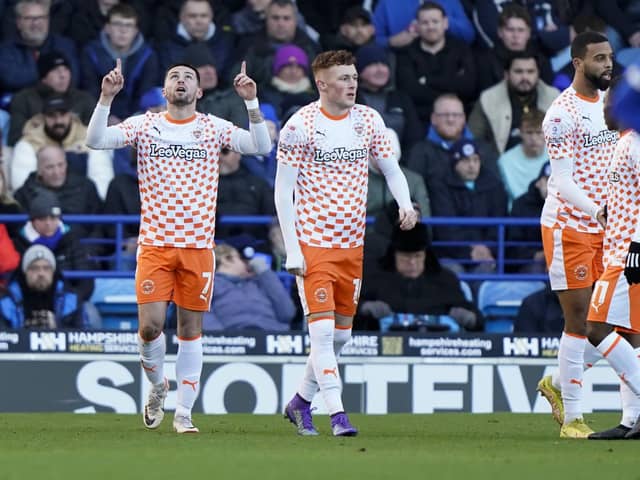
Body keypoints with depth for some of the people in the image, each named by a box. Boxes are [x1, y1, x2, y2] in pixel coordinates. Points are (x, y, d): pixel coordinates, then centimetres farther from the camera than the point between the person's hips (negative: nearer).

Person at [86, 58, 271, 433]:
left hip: (198, 247, 1)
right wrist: (107, 98, -20)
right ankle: (158, 385, 19)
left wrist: (252, 102, -17)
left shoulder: (213, 128, 4)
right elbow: (96, 140, -8)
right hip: (155, 244, -1)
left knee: (191, 330, 3)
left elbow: (261, 146, -6)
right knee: (150, 325, -10)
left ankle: (183, 413, 10)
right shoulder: (145, 125, 3)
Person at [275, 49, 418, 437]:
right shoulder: (301, 125, -9)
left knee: (341, 334, 10)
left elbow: (391, 169, 12)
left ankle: (301, 402, 27)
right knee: (323, 329, -14)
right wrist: (292, 250, -12)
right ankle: (337, 413, -14)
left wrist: (405, 204, -10)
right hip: (312, 243, -5)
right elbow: (283, 190, -7)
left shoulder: (368, 120, 5)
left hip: (352, 245, 5)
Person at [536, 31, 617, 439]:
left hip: (605, 227, 7)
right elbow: (563, 182, -20)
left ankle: (558, 384, 24)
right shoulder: (563, 113, -14)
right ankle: (572, 418, 1)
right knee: (579, 321, -5)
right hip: (569, 226, -7)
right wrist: (597, 211, -33)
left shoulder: (611, 102, 9)